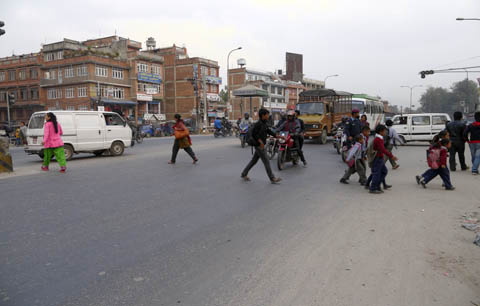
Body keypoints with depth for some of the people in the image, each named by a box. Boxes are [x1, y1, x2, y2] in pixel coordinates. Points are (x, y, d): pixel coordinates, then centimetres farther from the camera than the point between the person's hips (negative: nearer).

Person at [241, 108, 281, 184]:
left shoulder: (264, 124, 12)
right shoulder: (258, 124, -16)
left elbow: (269, 131, 16)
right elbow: (253, 134, -20)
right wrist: (260, 141, -24)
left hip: (261, 145, 10)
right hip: (259, 145, -10)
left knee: (254, 160, 15)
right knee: (266, 161, -6)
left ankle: (244, 174, 25)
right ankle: (272, 179, -2)